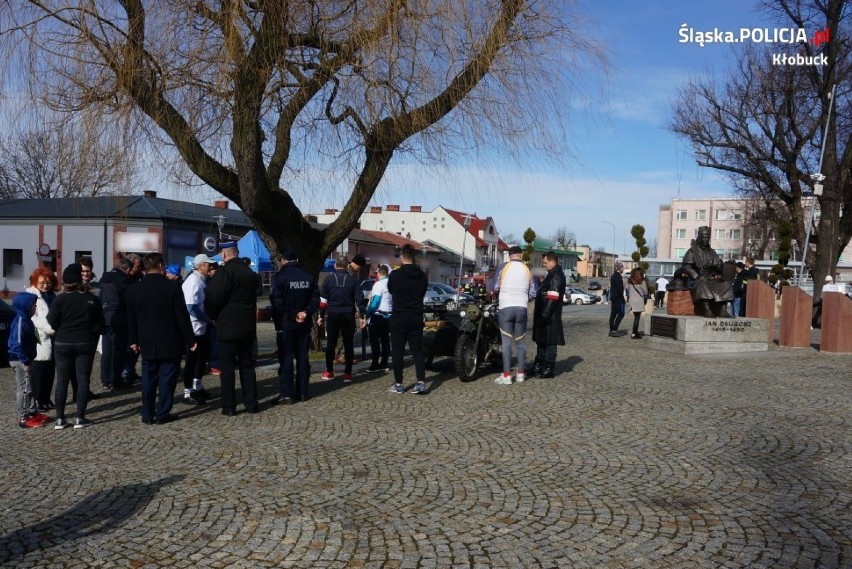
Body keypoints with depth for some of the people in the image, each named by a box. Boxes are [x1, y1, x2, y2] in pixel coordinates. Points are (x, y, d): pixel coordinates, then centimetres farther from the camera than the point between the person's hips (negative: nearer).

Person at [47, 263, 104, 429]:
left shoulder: (60, 299, -7)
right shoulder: (92, 299, -2)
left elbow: (52, 323, -8)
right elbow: (100, 324, 2)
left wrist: (63, 329, 12)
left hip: (62, 344, 0)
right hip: (85, 344, 0)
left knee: (62, 381, 8)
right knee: (83, 380, 5)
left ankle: (60, 419, 11)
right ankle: (80, 418, 5)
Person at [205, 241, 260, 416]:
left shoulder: (225, 271, -13)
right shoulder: (250, 272, 10)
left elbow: (214, 298, -15)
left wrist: (213, 316, 4)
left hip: (228, 327, -6)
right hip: (248, 327, 6)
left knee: (227, 367, 1)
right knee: (247, 365, 12)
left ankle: (229, 406, 4)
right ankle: (251, 403, 14)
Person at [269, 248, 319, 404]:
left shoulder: (279, 276, -9)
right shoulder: (308, 277, 7)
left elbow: (277, 302, -15)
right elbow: (315, 298, 1)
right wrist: (306, 313, -8)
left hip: (285, 324, -4)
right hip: (304, 323, 5)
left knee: (286, 359, 0)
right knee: (302, 358, 11)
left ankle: (287, 394, -1)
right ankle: (302, 392, 14)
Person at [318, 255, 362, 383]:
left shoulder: (329, 279, -1)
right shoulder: (353, 280, 0)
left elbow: (323, 299, -1)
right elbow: (359, 299, -2)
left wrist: (321, 316, 6)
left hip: (332, 315, 0)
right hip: (348, 315, 0)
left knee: (331, 344, 11)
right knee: (348, 344, 5)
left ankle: (329, 372, 16)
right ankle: (347, 374, 3)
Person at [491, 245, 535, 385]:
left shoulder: (503, 267, -2)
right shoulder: (527, 270, 6)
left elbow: (494, 288, -1)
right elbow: (532, 293, 6)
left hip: (505, 308, -3)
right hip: (521, 309, 3)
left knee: (507, 343, -2)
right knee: (520, 342, 12)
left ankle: (507, 376, -2)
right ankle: (521, 373, 16)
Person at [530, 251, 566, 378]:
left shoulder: (557, 276, -16)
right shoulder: (551, 275, 17)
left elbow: (552, 298, -23)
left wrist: (544, 315, -25)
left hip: (550, 317, -11)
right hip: (544, 315, 11)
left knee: (549, 343, -4)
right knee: (541, 341, 15)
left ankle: (548, 370, 2)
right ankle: (538, 368, 24)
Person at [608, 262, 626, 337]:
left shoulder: (613, 276, 16)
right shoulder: (618, 276, -15)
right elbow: (620, 288, -19)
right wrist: (622, 297, -13)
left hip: (613, 297, 10)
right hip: (618, 297, -10)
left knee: (613, 314, 10)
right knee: (621, 314, -7)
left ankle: (611, 330, 12)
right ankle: (614, 330, -12)